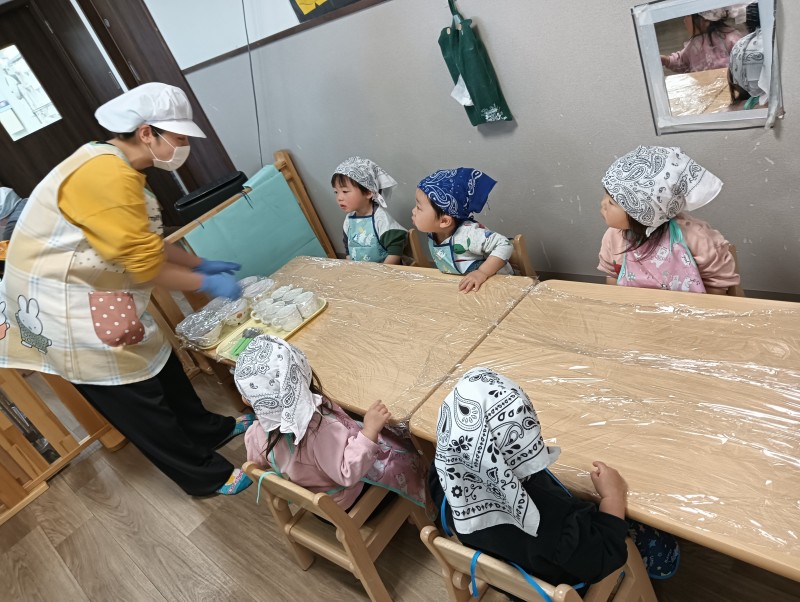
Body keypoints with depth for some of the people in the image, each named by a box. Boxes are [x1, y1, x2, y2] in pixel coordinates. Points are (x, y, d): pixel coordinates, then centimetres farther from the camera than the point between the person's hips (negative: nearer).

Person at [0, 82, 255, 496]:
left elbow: (145, 244, 13)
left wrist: (200, 264, 10)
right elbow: (145, 266, -25)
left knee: (159, 365, 19)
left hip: (89, 298, 10)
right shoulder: (106, 175, -26)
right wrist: (207, 284, -13)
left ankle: (209, 430, 39)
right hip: (63, 305, -10)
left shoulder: (114, 167, 7)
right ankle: (206, 476, 18)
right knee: (136, 399, 3)